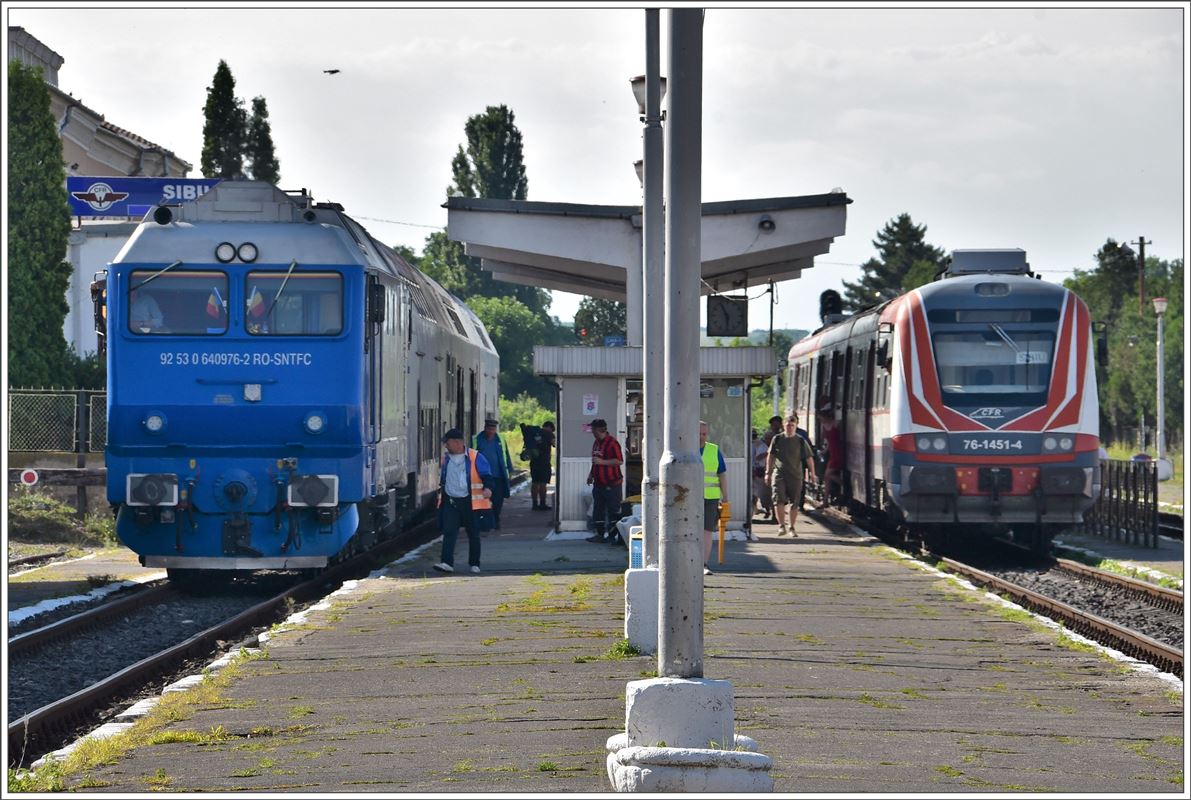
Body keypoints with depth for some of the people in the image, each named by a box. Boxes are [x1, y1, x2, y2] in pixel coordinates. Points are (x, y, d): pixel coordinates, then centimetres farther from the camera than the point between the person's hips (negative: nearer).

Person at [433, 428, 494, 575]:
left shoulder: (475, 458, -6)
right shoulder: (446, 458, 11)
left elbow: (486, 475, -7)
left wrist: (487, 488, -25)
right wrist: (441, 492, 24)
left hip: (470, 502, -3)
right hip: (450, 501, 3)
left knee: (473, 534, 7)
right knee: (449, 532, -9)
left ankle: (474, 564, 19)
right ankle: (447, 563, -16)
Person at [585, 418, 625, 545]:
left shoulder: (612, 443, -16)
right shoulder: (596, 443, 14)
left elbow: (619, 461, -23)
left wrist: (602, 462, -25)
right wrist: (591, 474, 21)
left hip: (612, 484, -9)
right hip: (599, 483, 9)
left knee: (613, 511, -4)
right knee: (598, 510, 11)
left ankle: (613, 535, -1)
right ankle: (600, 534, 17)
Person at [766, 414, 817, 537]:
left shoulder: (801, 441, 2)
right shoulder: (777, 439, 5)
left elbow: (809, 458, 5)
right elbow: (771, 456, 12)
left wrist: (812, 473, -2)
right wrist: (768, 472, 10)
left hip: (795, 476, 0)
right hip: (779, 475, 0)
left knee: (794, 504, 4)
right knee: (779, 500, -15)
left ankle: (791, 528, 18)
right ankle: (781, 526, -11)